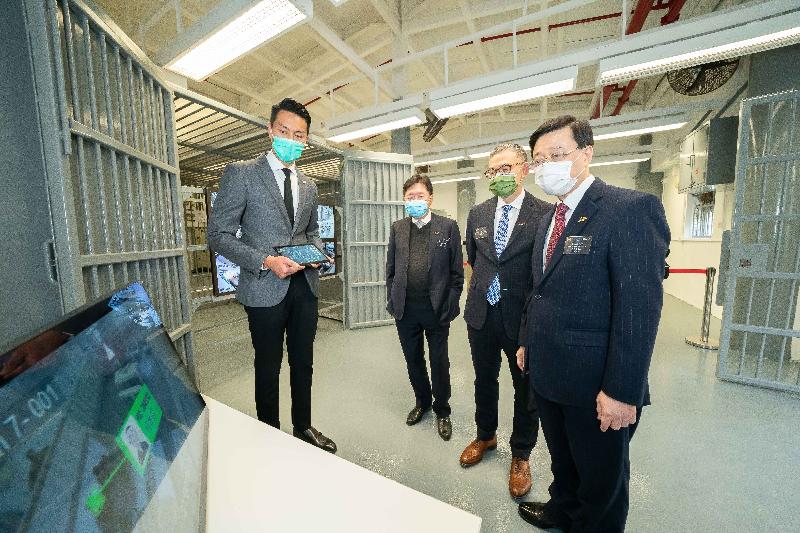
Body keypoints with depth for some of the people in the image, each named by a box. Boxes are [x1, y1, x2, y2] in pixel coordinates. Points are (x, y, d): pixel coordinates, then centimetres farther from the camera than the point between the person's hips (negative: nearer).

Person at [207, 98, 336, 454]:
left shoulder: (308, 186, 12)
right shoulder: (241, 174, -4)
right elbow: (218, 234, -7)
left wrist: (317, 252, -1)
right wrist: (266, 261, -20)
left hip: (304, 286, 5)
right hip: (265, 288, -4)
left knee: (303, 363, 16)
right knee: (268, 368, 12)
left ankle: (303, 427, 37)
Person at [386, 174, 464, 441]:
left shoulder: (448, 227, -4)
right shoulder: (397, 228, 5)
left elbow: (457, 272, -4)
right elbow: (391, 268, 9)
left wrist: (451, 305, -8)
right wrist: (392, 301, 4)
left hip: (436, 309, -3)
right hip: (405, 309, 3)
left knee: (439, 362, 13)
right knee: (413, 359, 18)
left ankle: (442, 409, 36)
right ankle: (422, 401, 43)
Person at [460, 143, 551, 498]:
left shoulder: (545, 214, -10)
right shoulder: (477, 214, 3)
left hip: (523, 319, -3)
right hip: (481, 314, 4)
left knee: (525, 389, 15)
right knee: (484, 380, 21)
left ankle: (520, 455, 39)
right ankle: (485, 435, 46)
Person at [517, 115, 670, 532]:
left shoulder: (631, 208, -15)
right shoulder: (550, 218, 9)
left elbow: (640, 306, -21)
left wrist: (621, 391, -21)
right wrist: (528, 342, 13)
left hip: (596, 386, -7)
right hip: (547, 374, 7)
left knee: (601, 478, 20)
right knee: (562, 460, 29)